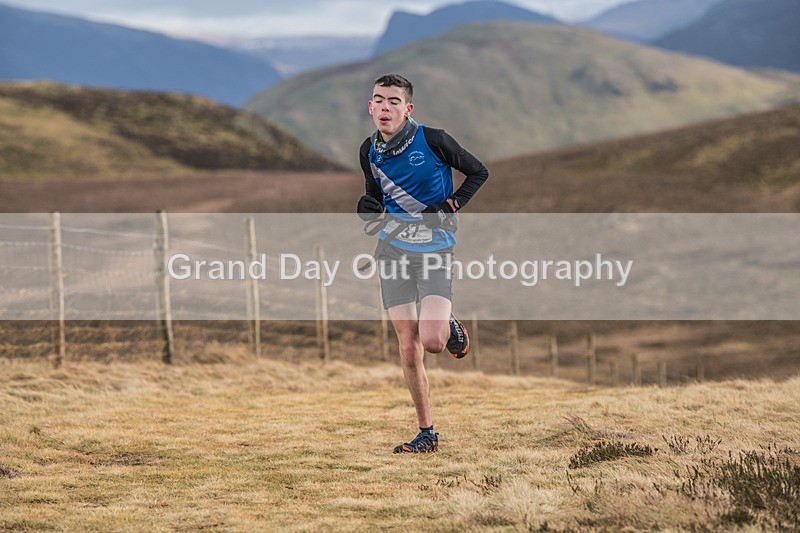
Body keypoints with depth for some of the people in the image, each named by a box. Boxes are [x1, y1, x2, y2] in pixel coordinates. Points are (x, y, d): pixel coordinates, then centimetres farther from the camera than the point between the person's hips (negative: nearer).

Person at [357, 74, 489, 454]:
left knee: (432, 342, -19)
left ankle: (449, 325, 18)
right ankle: (427, 433, 10)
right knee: (408, 348, 1)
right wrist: (368, 207, -5)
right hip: (393, 248, 4)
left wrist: (449, 207, -11)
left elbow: (479, 172, 1)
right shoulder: (370, 151, 4)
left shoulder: (432, 141, -11)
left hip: (434, 247, -4)